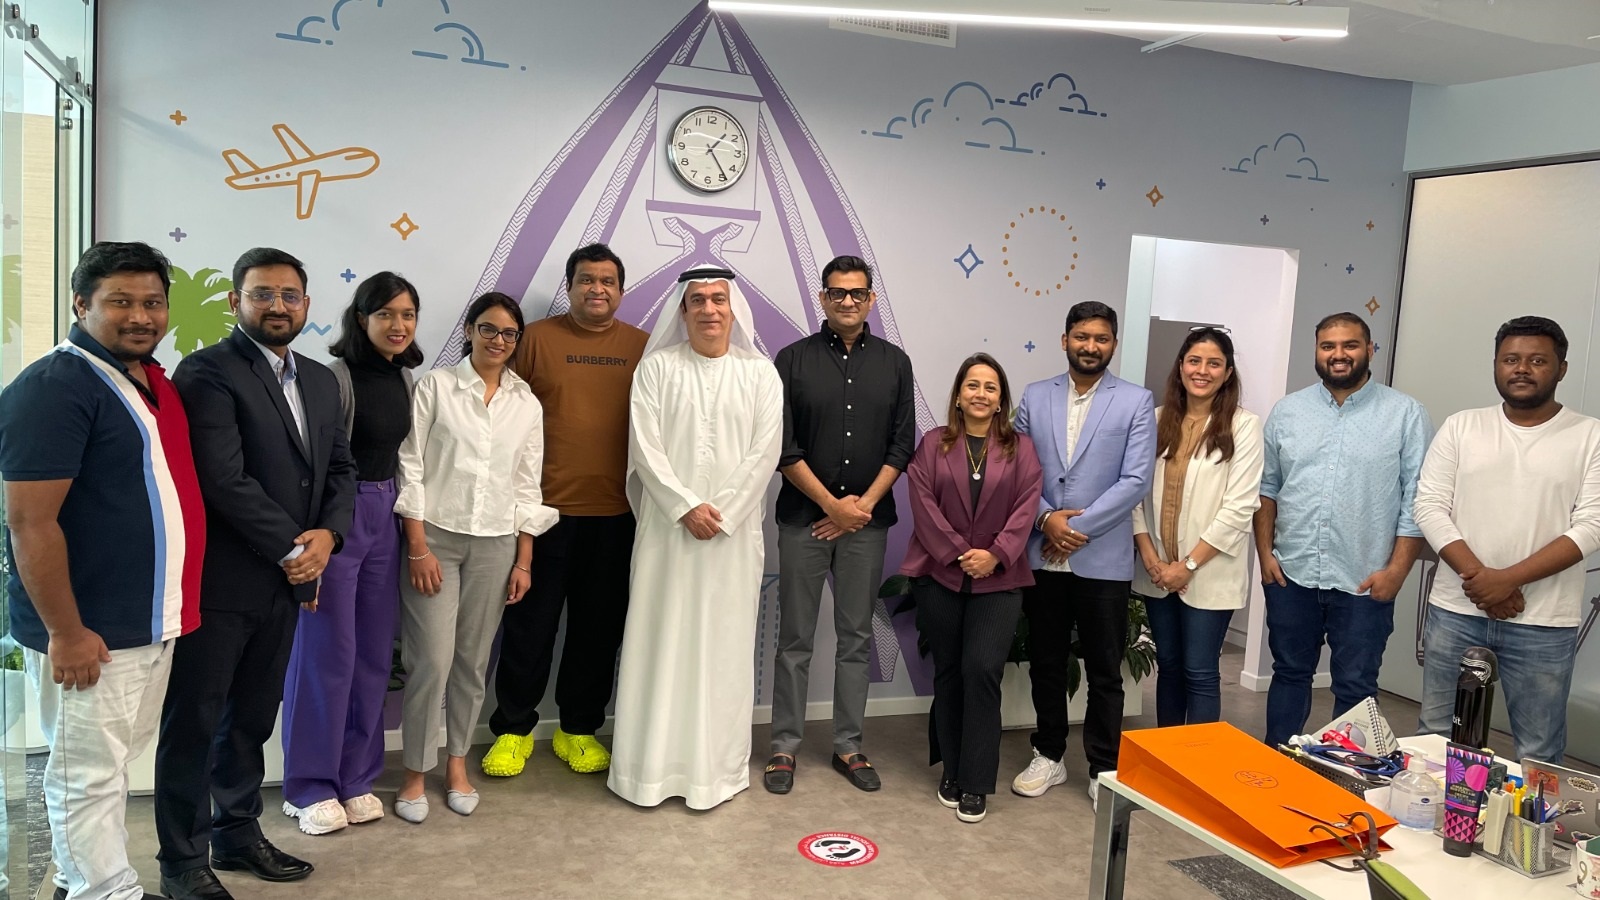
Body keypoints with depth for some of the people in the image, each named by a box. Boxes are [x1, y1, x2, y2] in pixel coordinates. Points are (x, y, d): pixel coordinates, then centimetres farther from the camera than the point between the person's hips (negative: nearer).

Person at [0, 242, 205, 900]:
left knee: (110, 765, 20)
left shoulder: (154, 381, 10)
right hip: (91, 632, -9)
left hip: (150, 622, 9)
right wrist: (65, 632, -20)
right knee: (89, 778, 5)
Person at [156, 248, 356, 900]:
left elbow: (339, 468, 13)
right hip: (218, 579, -6)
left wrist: (328, 535, -5)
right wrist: (290, 548, -14)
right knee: (194, 722, 6)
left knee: (253, 719, 17)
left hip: (285, 578, 7)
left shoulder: (320, 380, 12)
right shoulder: (207, 372, -11)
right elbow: (223, 478, -19)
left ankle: (238, 834, 33)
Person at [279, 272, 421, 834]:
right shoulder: (336, 376, -13)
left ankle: (356, 777, 24)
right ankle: (311, 787, 15)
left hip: (385, 515, 7)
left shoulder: (405, 378, 8)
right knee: (327, 652, 1)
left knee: (374, 653, 11)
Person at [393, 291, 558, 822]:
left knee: (473, 660, 9)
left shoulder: (526, 404, 7)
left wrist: (523, 561, 6)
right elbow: (411, 468, -5)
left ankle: (457, 763, 26)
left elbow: (527, 486, 9)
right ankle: (416, 773, 12)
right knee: (432, 660, -5)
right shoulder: (436, 386, -2)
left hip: (495, 544, 3)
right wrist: (418, 547, -11)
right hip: (435, 537, -3)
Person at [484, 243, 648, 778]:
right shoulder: (537, 338, 0)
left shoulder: (642, 347, 6)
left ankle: (579, 729, 27)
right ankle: (513, 728, 24)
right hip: (545, 508, -2)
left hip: (615, 513, 2)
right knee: (530, 621, 7)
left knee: (599, 624, 11)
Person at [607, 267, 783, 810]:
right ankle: (652, 765, 14)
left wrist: (722, 514, -10)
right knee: (660, 641, 3)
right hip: (668, 526, 0)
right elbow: (645, 446, -4)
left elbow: (764, 453, -2)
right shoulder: (657, 367, 3)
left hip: (734, 531, 0)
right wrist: (687, 507, -13)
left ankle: (717, 767, 16)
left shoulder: (760, 373, 4)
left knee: (724, 644, 5)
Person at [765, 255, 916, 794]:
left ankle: (848, 746, 20)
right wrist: (833, 505, -9)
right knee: (796, 639, 4)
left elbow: (902, 444, 4)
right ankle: (785, 747, 14)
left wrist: (864, 505, -6)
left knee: (857, 637, 9)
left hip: (867, 521, 2)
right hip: (803, 518, -2)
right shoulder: (794, 360, 0)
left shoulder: (894, 362, 7)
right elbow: (783, 447, -5)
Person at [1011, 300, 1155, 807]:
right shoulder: (1035, 397, 6)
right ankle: (1049, 756, 29)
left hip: (1103, 559, -2)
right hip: (1042, 555, 3)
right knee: (1046, 664, 13)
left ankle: (1104, 769, 22)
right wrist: (1046, 518, -12)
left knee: (1104, 671, 8)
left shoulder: (1136, 402, -1)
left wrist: (1077, 527, -13)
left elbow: (1135, 480, -9)